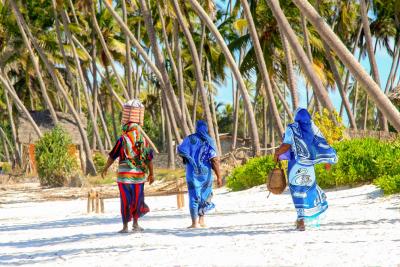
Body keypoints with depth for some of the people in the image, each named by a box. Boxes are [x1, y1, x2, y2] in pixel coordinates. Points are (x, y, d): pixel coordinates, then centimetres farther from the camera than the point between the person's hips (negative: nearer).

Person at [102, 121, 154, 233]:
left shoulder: (123, 139, -3)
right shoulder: (143, 140, 7)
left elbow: (112, 156, 0)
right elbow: (149, 158, 9)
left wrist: (105, 169, 12)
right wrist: (151, 174, 17)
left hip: (124, 174, -2)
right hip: (139, 175, 2)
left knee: (125, 201, 3)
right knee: (137, 199, 15)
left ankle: (125, 226, 3)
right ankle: (135, 223, 15)